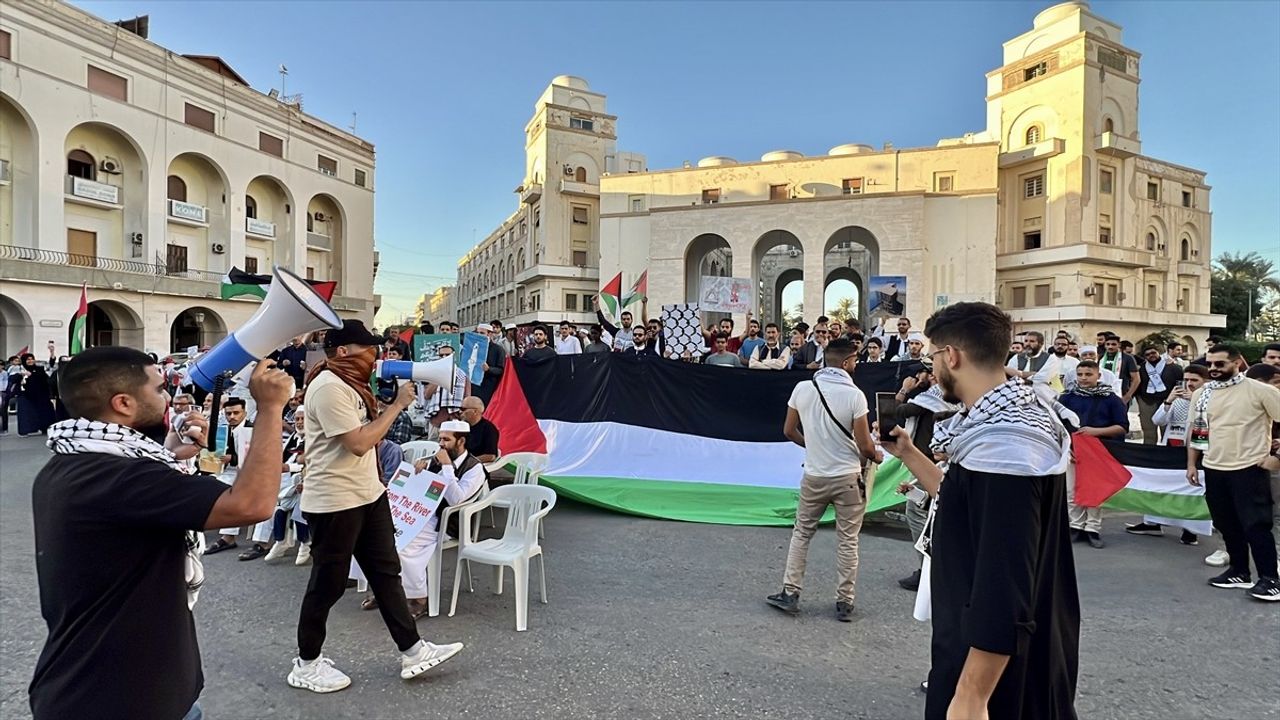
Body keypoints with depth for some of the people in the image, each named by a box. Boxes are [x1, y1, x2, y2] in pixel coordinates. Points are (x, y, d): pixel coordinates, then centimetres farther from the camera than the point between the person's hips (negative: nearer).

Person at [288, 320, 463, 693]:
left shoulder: (349, 383, 12)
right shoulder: (328, 387, -20)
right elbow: (359, 443, -24)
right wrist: (398, 404, -18)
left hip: (368, 494, 10)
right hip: (334, 502, -10)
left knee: (386, 572, 12)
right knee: (328, 583, 6)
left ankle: (412, 651, 20)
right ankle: (306, 663, 26)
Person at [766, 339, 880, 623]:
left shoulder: (802, 388, -5)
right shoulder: (854, 395, -15)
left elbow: (789, 431, 5)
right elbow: (864, 445, -11)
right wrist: (876, 456, 11)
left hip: (814, 475, 3)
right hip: (847, 477, -3)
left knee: (801, 533, 16)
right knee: (847, 541, 10)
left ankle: (790, 593, 18)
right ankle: (844, 603, 19)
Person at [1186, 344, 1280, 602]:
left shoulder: (1259, 390, -8)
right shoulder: (1201, 394, 6)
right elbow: (1195, 431, 12)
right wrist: (1191, 464, 9)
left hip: (1249, 468, -5)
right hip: (1214, 469, 5)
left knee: (1255, 525, -4)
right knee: (1227, 524, 13)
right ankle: (1239, 572, 26)